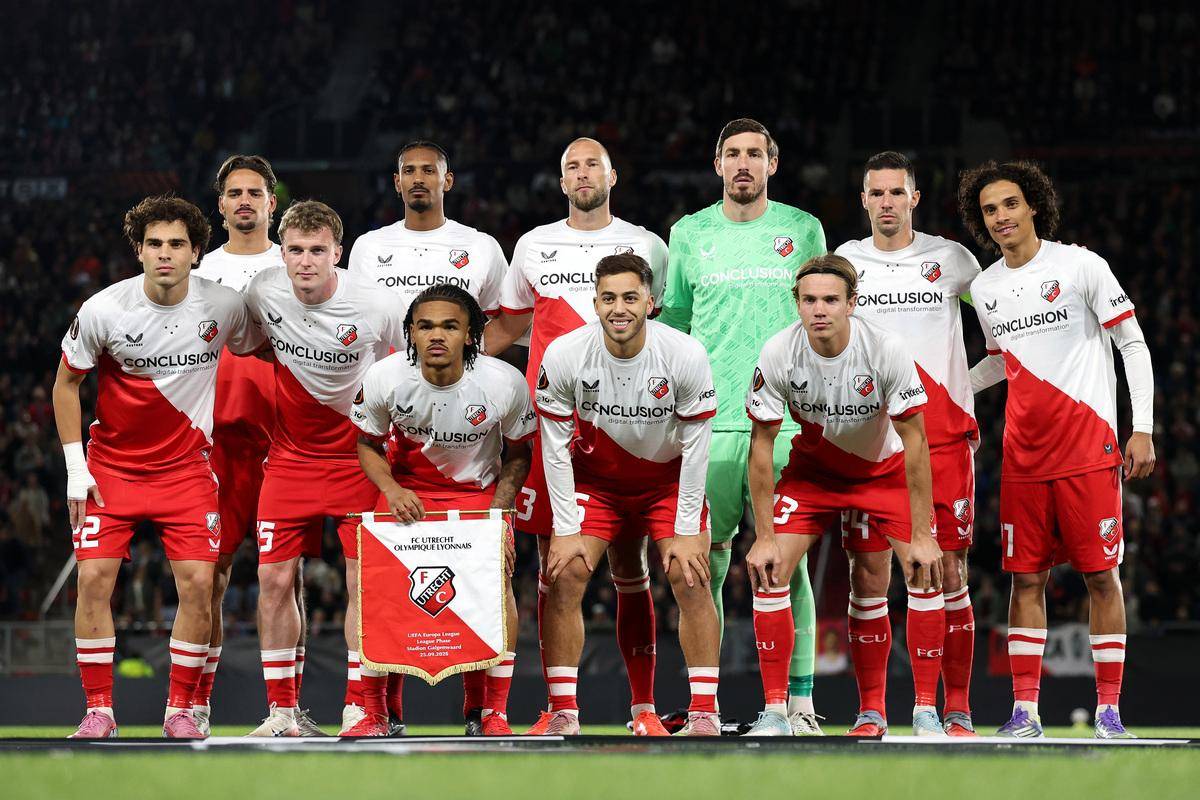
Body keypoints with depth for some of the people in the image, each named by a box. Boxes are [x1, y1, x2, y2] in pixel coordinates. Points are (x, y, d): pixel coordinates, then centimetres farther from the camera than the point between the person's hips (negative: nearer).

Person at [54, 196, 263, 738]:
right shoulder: (102, 311, -13)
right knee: (94, 578, -11)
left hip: (187, 465, 1)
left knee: (198, 582, -10)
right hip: (110, 465, -1)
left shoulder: (225, 306, -10)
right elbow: (66, 383, 0)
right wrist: (75, 466, -4)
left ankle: (180, 709, 4)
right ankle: (99, 709, 0)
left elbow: (261, 355, 11)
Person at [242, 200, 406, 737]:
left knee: (364, 580, -6)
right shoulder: (262, 294, -12)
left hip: (358, 455, -2)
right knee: (275, 578, -3)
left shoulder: (376, 306, -17)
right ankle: (282, 711, 6)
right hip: (290, 455, 2)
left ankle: (359, 708, 3)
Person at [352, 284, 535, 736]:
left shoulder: (505, 382, -20)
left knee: (498, 575, -22)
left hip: (479, 490, -1)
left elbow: (519, 453, -3)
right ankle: (373, 711, 1)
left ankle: (495, 714, -7)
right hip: (407, 489, 1)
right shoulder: (384, 377, -19)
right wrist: (391, 490, -19)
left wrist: (497, 512, -14)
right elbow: (367, 443, -1)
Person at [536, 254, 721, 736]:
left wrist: (686, 531, -14)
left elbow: (695, 447, -14)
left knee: (691, 580, -13)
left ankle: (704, 712, -5)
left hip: (668, 477, -1)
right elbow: (555, 446, -12)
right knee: (564, 578, -13)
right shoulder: (564, 356, -22)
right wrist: (566, 529, -12)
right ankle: (563, 714, -5)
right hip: (593, 479, 1)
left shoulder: (686, 356, -24)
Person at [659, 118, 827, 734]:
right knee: (706, 563, 0)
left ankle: (799, 702, -1)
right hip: (709, 422, 1)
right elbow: (673, 320, 17)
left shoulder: (803, 230, 8)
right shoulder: (689, 234, 10)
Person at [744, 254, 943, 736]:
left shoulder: (885, 351, -28)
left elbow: (914, 442, -21)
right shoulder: (778, 355, -24)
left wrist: (921, 536, -23)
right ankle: (774, 711, -10)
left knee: (870, 587, -8)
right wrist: (764, 537, -17)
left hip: (881, 470, -1)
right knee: (768, 571, -15)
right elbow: (761, 446, -15)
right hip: (811, 469, 1)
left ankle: (872, 710, 8)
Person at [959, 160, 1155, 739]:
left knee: (1101, 576, -3)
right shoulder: (984, 289, 11)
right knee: (1026, 578, 1)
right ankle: (1025, 711, 3)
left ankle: (1108, 711, 1)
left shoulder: (1081, 266, -4)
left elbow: (1134, 345, -2)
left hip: (1089, 447, -4)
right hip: (1023, 453, 4)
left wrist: (1143, 430, -9)